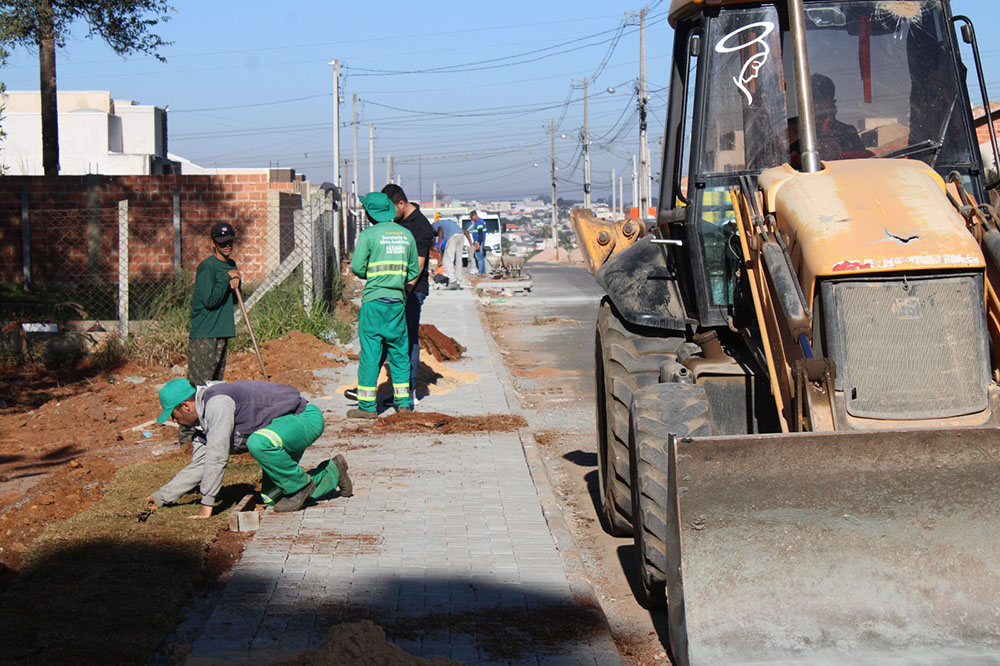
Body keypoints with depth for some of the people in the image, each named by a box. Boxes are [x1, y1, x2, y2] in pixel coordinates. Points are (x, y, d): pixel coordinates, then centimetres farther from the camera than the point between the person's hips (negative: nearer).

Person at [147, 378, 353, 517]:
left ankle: (301, 485, -13)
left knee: (258, 444, -38)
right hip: (284, 426, 10)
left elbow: (217, 458, -27)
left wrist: (207, 506, -23)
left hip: (305, 417, -10)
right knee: (271, 498, 5)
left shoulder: (217, 402, -25)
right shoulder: (201, 421, 7)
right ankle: (332, 473, 23)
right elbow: (198, 467, 14)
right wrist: (162, 497, 12)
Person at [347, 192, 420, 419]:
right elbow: (414, 270, 13)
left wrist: (372, 275, 11)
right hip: (398, 300, 4)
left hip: (374, 300, -4)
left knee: (370, 350, -1)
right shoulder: (406, 234, 9)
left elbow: (357, 267, -9)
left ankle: (367, 405, 0)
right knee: (399, 350, 12)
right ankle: (403, 401, 15)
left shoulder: (368, 235, -7)